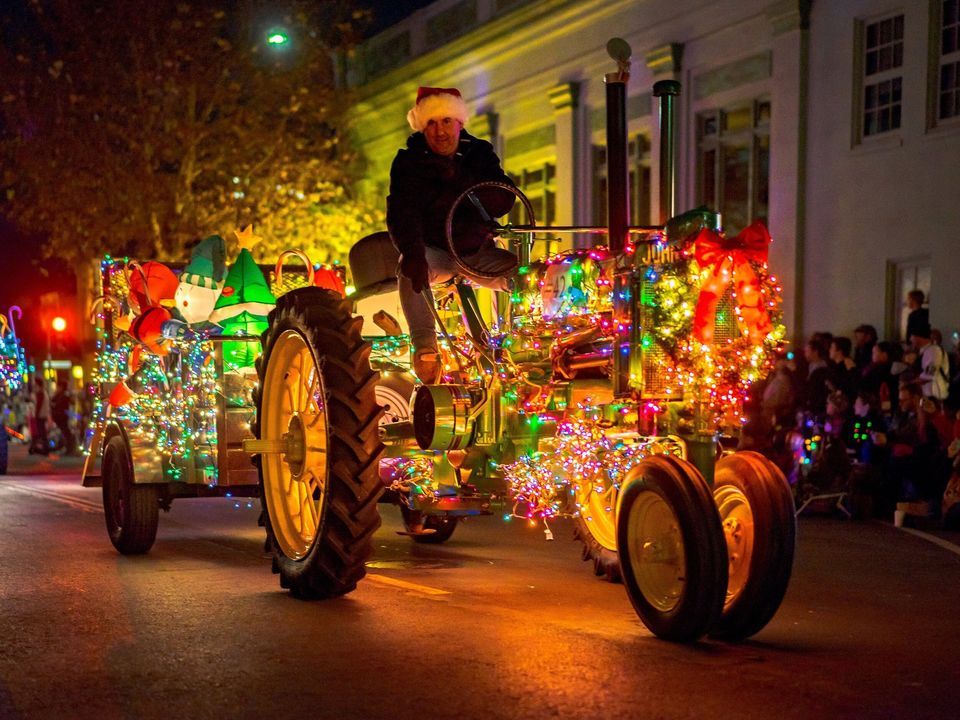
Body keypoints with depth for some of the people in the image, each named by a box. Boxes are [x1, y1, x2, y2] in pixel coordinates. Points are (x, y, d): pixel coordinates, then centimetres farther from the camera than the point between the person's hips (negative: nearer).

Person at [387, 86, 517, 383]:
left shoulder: (480, 153, 1)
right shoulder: (409, 161, -7)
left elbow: (504, 201, -13)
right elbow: (401, 211, -25)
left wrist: (457, 179, -27)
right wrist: (413, 253, -45)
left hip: (477, 251, 3)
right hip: (434, 251, -2)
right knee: (410, 270, -35)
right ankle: (425, 348, -28)